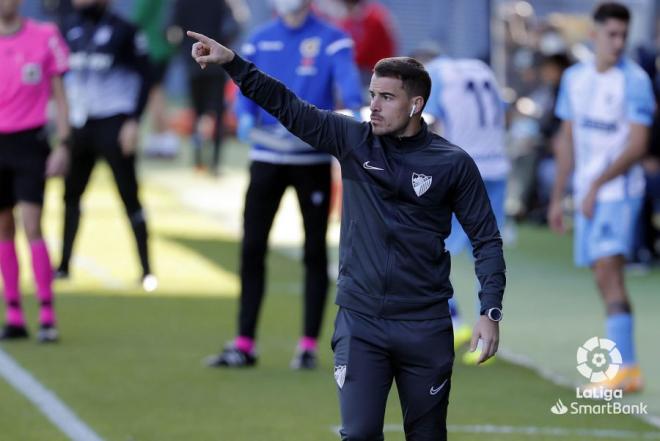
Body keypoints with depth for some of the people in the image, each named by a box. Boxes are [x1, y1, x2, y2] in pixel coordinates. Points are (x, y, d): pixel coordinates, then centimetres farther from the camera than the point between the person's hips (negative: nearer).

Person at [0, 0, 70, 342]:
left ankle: (47, 316, -8)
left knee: (32, 226, -11)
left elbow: (59, 95, 3)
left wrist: (63, 145, -3)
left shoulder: (44, 37, -2)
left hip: (30, 141, -3)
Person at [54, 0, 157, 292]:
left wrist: (133, 122, -14)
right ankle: (64, 265, 21)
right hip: (79, 124, 6)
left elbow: (143, 76, -8)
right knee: (71, 195, 11)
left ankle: (147, 270, -1)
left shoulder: (123, 30, -9)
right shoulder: (71, 29, 9)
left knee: (129, 197, -4)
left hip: (113, 123, -6)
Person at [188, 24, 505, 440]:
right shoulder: (353, 140, 0)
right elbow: (287, 106, -5)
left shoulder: (453, 163, -4)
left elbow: (486, 239, -1)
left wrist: (491, 312, -9)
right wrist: (232, 62, -16)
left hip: (426, 326, -1)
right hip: (360, 321, 1)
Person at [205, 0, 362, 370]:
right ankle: (244, 345, 5)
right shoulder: (258, 42, 8)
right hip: (267, 156, 3)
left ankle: (310, 346, 10)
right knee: (253, 249, 0)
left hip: (314, 157, -3)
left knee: (315, 252, 3)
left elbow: (347, 77, -18)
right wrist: (246, 117, -21)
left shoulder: (332, 41, -2)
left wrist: (353, 107, -40)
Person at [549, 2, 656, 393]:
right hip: (587, 192, 7)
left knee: (609, 271, -18)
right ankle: (631, 369, 18)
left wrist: (596, 186, -21)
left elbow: (638, 145, -15)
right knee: (605, 278, 10)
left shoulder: (634, 81, -10)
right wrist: (557, 198, 18)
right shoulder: (575, 78, 10)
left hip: (618, 189, -7)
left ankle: (622, 368, -21)